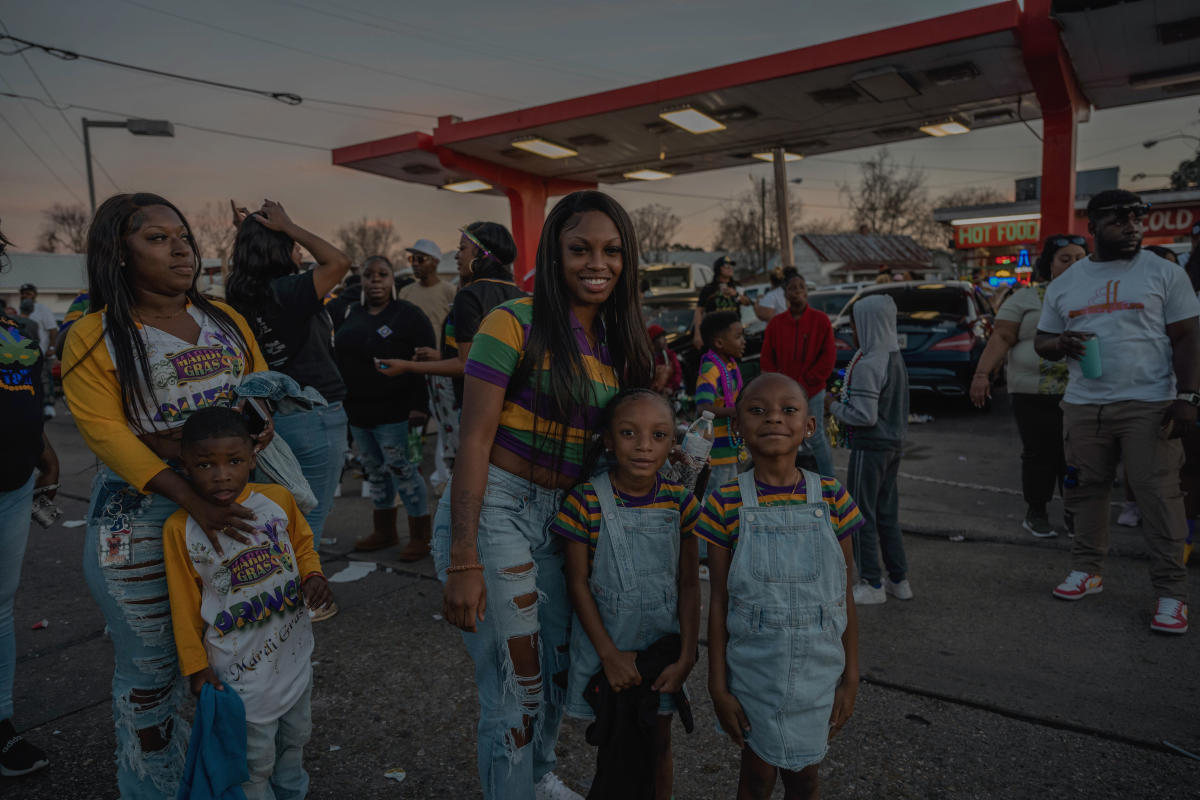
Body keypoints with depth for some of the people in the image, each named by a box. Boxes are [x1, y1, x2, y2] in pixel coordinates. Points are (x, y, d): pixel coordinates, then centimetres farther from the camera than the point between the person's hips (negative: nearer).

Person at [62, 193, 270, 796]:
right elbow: (107, 434, -15)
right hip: (141, 508, -4)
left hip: (232, 491, 4)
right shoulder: (94, 338, -6)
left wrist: (258, 426, -14)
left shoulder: (225, 320, 8)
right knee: (150, 667, 8)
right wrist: (194, 503, -25)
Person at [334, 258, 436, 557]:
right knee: (375, 472, 16)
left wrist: (419, 406, -19)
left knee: (404, 471, -5)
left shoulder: (409, 315, -8)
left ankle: (420, 536, 8)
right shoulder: (352, 314, 12)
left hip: (394, 412, -7)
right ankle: (384, 530, 30)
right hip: (358, 412, 7)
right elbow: (340, 358, 20)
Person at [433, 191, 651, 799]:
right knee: (515, 686, 2)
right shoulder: (516, 323, -13)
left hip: (564, 516, 7)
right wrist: (463, 562, -20)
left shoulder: (618, 339, 7)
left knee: (556, 667, 21)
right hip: (496, 509, -7)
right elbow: (474, 440, -17)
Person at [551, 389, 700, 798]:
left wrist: (686, 657, -6)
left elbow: (689, 585, -3)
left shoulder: (681, 502, -8)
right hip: (605, 644, -2)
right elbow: (578, 583, -12)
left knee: (658, 746, 18)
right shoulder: (586, 502, -17)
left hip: (663, 644, 2)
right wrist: (610, 654, -13)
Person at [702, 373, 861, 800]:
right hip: (754, 672, -1)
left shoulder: (832, 498, -8)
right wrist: (718, 686, -5)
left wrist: (851, 677, 1)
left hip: (818, 672, 1)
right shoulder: (727, 503, -13)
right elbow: (720, 600, -7)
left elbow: (845, 596, -1)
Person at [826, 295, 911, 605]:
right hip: (894, 443, 9)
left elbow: (865, 416, -25)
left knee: (862, 516, 3)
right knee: (887, 514, 17)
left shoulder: (868, 365, -22)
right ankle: (899, 579, 26)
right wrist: (844, 401, 12)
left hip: (870, 447, -9)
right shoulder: (895, 358, 8)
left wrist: (834, 406, -10)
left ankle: (872, 585, 11)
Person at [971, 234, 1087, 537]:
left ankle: (1074, 513, 20)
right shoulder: (1026, 298, 2)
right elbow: (1001, 337, -4)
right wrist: (982, 373, -16)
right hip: (1035, 395, -2)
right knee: (1040, 454, 3)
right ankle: (1035, 514, 18)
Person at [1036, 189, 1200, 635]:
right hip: (1083, 406, 3)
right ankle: (1087, 570, 21)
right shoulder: (1064, 284, 12)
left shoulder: (1163, 273, 3)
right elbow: (1042, 342, 16)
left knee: (1158, 496, -4)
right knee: (1086, 491, 8)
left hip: (1149, 405, -3)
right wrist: (1061, 343, -9)